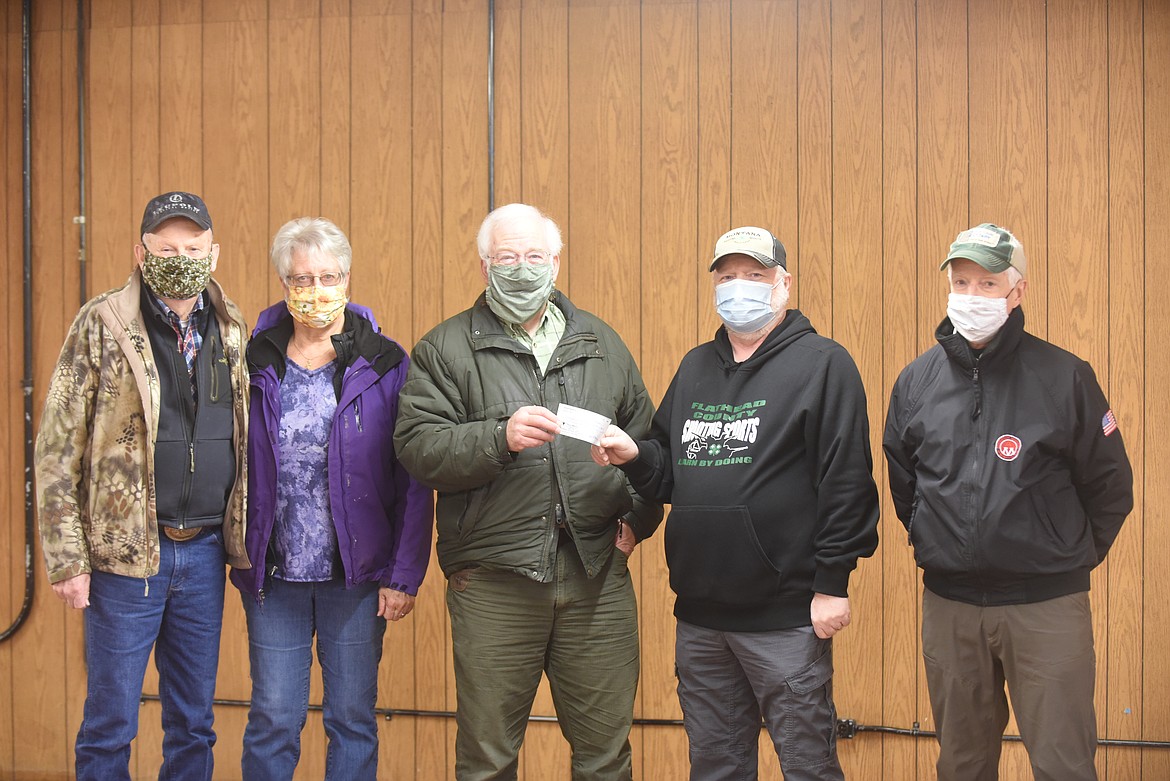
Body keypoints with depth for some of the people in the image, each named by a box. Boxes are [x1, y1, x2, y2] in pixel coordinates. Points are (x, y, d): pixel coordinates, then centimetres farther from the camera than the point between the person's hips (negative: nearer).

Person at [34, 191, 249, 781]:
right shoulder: (102, 325, -5)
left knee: (194, 724, 12)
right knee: (110, 724, 4)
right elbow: (57, 448, -6)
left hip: (206, 552, 4)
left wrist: (247, 539, 9)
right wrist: (66, 558, -9)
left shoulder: (232, 330, 8)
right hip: (127, 553, -4)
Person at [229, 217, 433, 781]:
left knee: (353, 716, 7)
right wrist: (239, 559, 1)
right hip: (274, 575, 1)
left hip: (358, 575, -1)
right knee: (273, 718, 5)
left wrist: (405, 574, -8)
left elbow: (413, 482, -3)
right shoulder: (255, 363, 3)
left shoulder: (383, 365, -2)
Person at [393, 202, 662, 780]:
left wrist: (639, 517, 5)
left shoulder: (602, 344, 16)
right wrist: (500, 438, -20)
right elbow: (417, 447, -7)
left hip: (597, 576, 3)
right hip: (492, 579, -2)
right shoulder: (446, 348, 5)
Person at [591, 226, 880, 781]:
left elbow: (846, 481, -11)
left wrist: (832, 584, -14)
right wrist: (635, 455, -3)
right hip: (699, 613, 6)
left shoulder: (822, 365, -5)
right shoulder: (696, 367, 16)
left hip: (785, 616, -6)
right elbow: (667, 474, 18)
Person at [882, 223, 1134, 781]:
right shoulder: (916, 381, 5)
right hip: (948, 605, 3)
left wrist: (1070, 557, 7)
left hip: (1047, 608, -3)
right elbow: (901, 481, 19)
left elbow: (1110, 486, 3)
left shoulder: (1064, 377, -5)